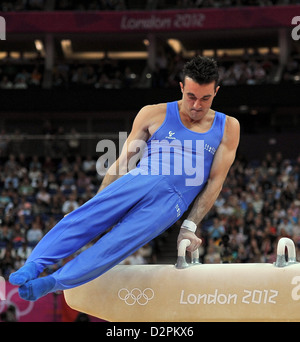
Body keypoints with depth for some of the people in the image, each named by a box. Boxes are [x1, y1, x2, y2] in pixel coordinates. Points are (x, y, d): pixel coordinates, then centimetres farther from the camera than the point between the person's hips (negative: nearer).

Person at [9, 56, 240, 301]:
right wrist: (98, 202, 4)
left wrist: (190, 227, -2)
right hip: (138, 180, 2)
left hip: (172, 201, -2)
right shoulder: (154, 114, 14)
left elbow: (216, 180, 8)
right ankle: (35, 265, -35)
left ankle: (53, 283, -37)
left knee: (118, 242, -26)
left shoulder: (228, 127, 13)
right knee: (87, 217, -27)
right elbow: (123, 161, 13)